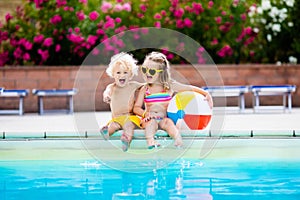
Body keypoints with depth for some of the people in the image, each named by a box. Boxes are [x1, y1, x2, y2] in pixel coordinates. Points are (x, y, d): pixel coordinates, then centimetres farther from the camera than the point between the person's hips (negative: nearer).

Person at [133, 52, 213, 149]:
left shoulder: (170, 86, 6)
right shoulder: (144, 89, 9)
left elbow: (190, 88, 8)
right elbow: (136, 108, 7)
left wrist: (206, 94, -4)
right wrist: (145, 113, -14)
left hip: (164, 118, 0)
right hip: (149, 118, 0)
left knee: (168, 122, -33)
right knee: (151, 121, -33)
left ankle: (178, 140, -52)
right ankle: (150, 141, -54)